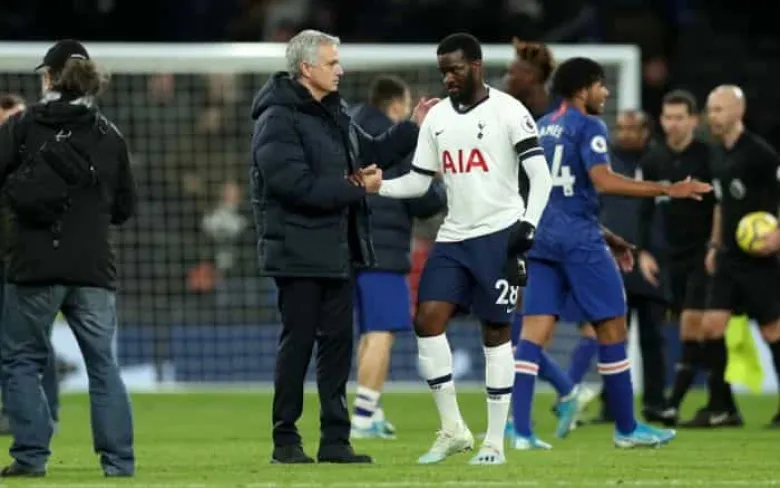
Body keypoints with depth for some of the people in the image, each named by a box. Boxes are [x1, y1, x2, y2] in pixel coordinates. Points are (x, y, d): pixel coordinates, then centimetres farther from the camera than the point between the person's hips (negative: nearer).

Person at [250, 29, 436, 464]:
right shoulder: (279, 119, -14)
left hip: (338, 250, 8)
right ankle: (286, 441, 6)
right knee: (298, 343, -2)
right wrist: (355, 188, -18)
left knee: (337, 342, 8)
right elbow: (297, 184, -23)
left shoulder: (334, 114, 14)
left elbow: (372, 153, 26)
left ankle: (336, 440, 13)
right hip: (299, 252, -8)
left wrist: (414, 127, 17)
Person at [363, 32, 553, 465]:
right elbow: (417, 182, 14)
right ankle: (453, 429, 3)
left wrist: (528, 224, -20)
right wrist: (374, 186, -2)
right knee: (427, 320, -8)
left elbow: (540, 175, -8)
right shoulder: (437, 117, 10)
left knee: (495, 332, -2)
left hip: (498, 234, -5)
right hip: (453, 237, 5)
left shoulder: (508, 111, -6)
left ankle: (495, 442, 4)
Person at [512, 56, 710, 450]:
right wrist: (667, 191, -20)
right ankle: (626, 429, 7)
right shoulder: (588, 127, -7)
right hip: (578, 238, -8)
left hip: (542, 237, 8)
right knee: (612, 327, 2)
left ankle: (521, 431, -9)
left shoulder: (539, 129, 18)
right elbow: (602, 180, -20)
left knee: (534, 331, 1)